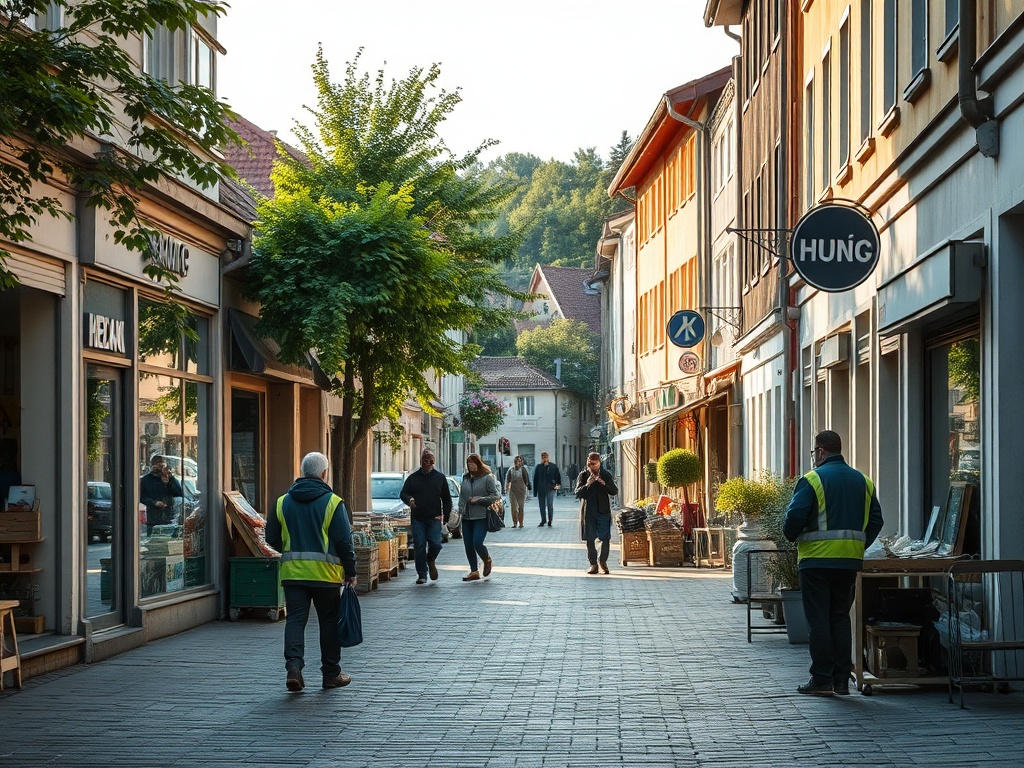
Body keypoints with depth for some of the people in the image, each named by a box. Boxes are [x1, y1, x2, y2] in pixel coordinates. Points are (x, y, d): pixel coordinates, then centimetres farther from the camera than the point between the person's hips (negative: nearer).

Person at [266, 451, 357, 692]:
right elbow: (344, 541, -8)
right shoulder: (332, 502, -7)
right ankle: (331, 673, 16)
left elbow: (272, 539, 9)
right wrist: (350, 572, 1)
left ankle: (293, 665, -16)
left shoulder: (283, 502, 5)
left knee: (295, 619, 3)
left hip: (292, 572, 3)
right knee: (329, 622, 9)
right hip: (325, 573, -3)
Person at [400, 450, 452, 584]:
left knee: (435, 544, -12)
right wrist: (409, 499, -18)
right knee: (419, 547, -2)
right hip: (417, 519, 0)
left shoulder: (440, 478, 11)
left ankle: (430, 560, 21)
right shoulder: (413, 478, 9)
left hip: (434, 519, 0)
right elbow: (403, 493, 6)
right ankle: (422, 575, 5)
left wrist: (444, 515, 1)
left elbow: (447, 499, 13)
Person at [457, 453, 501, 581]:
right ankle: (474, 572, 13)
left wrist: (479, 499, -14)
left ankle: (487, 561, 15)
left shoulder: (487, 478, -4)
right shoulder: (465, 478, 13)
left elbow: (495, 496, -5)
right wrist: (461, 509, 8)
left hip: (481, 517, -6)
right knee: (468, 545, 3)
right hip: (466, 517, 6)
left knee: (477, 543, -15)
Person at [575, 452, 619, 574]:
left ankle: (602, 560, 18)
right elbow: (577, 493, -3)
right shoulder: (583, 475, 3)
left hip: (603, 510, 0)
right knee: (590, 539, 2)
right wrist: (587, 485, -20)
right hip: (588, 512, 0)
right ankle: (593, 564, 12)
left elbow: (614, 491, -3)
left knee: (606, 538, -3)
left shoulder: (606, 475, 3)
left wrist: (604, 484, -19)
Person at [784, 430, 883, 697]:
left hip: (817, 558, -5)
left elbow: (794, 517, -15)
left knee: (819, 620, 0)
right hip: (850, 561, 5)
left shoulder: (812, 480, -9)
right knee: (840, 617, 13)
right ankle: (841, 680, 10)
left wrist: (792, 537, 5)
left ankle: (822, 679, 0)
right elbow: (875, 520, 10)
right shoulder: (862, 481, 10)